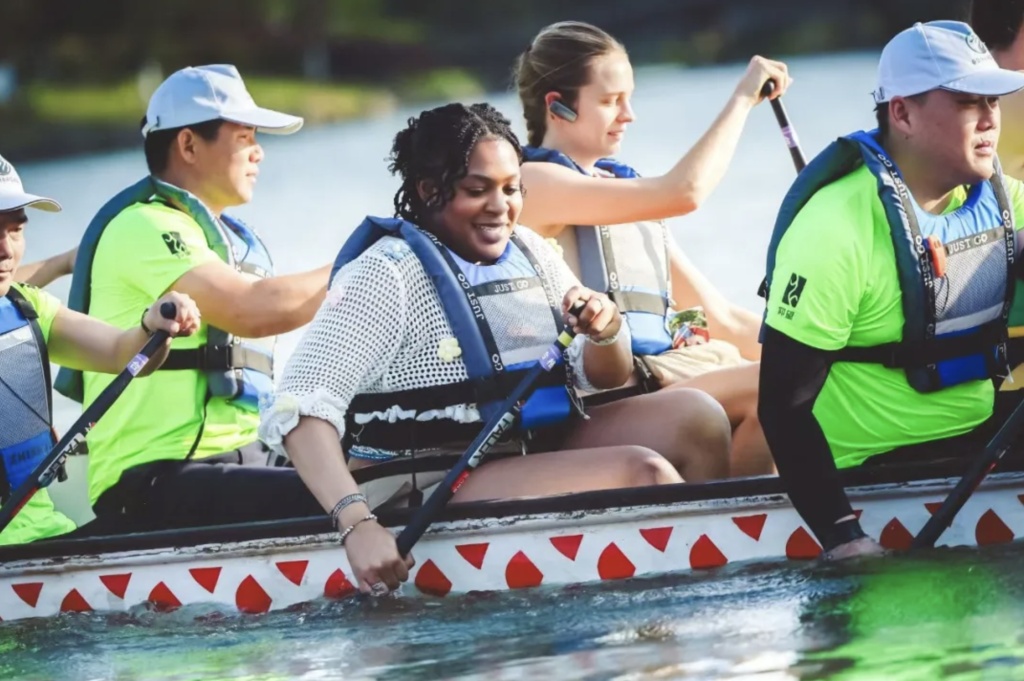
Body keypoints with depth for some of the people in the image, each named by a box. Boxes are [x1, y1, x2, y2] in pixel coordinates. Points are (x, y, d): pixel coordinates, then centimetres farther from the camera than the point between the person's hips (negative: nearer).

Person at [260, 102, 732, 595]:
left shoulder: (530, 253, 12)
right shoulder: (386, 274, -10)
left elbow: (605, 378, 19)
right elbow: (301, 410, -19)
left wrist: (605, 331, -6)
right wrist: (355, 524, -34)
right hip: (434, 491, -8)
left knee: (694, 416, -11)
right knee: (643, 473, -23)